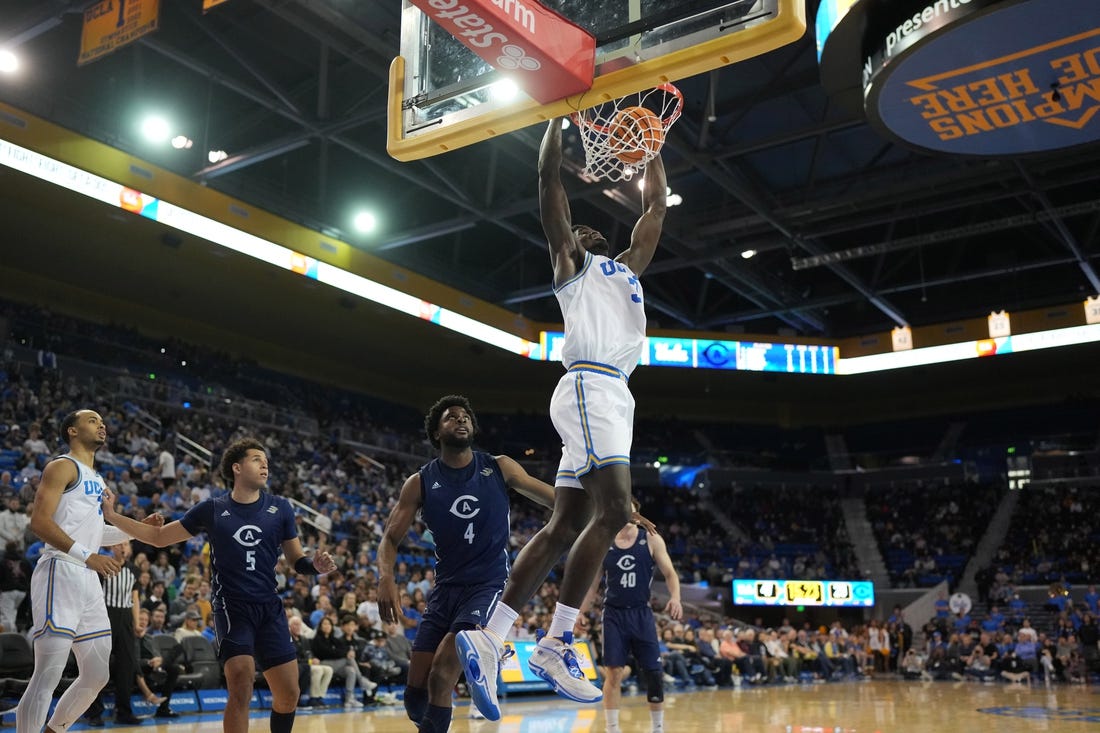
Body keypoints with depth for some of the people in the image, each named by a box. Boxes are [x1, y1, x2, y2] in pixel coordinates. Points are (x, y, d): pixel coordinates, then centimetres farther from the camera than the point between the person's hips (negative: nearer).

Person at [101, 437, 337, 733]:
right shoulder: (212, 509, 1)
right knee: (241, 688, -20)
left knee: (288, 694, 2)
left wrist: (315, 564, -14)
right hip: (231, 607, -2)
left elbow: (296, 561, 8)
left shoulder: (280, 508, 4)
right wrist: (112, 516, 1)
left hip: (270, 608, 3)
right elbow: (159, 537, 9)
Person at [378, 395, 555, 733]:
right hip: (446, 588, 3)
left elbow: (552, 497, 5)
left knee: (441, 673, -21)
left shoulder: (499, 468, 0)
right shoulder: (420, 483, 1)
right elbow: (390, 539, 1)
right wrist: (386, 578, -20)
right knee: (415, 693, 0)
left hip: (488, 585, -3)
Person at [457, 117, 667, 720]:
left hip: (612, 394, 8)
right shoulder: (569, 262, 12)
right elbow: (549, 177, 5)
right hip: (590, 387, -8)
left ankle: (488, 638, 1)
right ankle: (555, 645, -15)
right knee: (613, 510, -20)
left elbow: (655, 206, 39)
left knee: (564, 527, 1)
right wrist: (558, 111, 10)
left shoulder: (626, 266, 32)